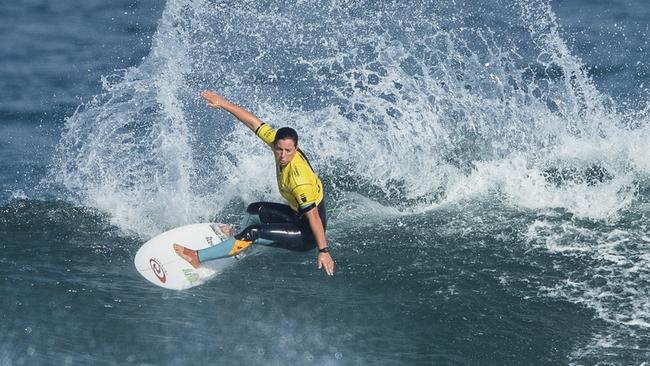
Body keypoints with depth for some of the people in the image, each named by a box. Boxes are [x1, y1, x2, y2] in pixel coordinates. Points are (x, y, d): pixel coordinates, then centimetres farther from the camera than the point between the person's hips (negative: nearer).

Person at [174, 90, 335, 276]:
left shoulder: (299, 179, -33)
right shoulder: (278, 140, -12)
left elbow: (313, 216, -32)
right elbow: (253, 122, -4)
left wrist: (324, 251, -30)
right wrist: (223, 104, -5)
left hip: (308, 234, -9)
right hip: (298, 214, 9)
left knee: (253, 233, -18)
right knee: (254, 211, 27)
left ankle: (198, 257, -12)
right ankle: (238, 236, 58)